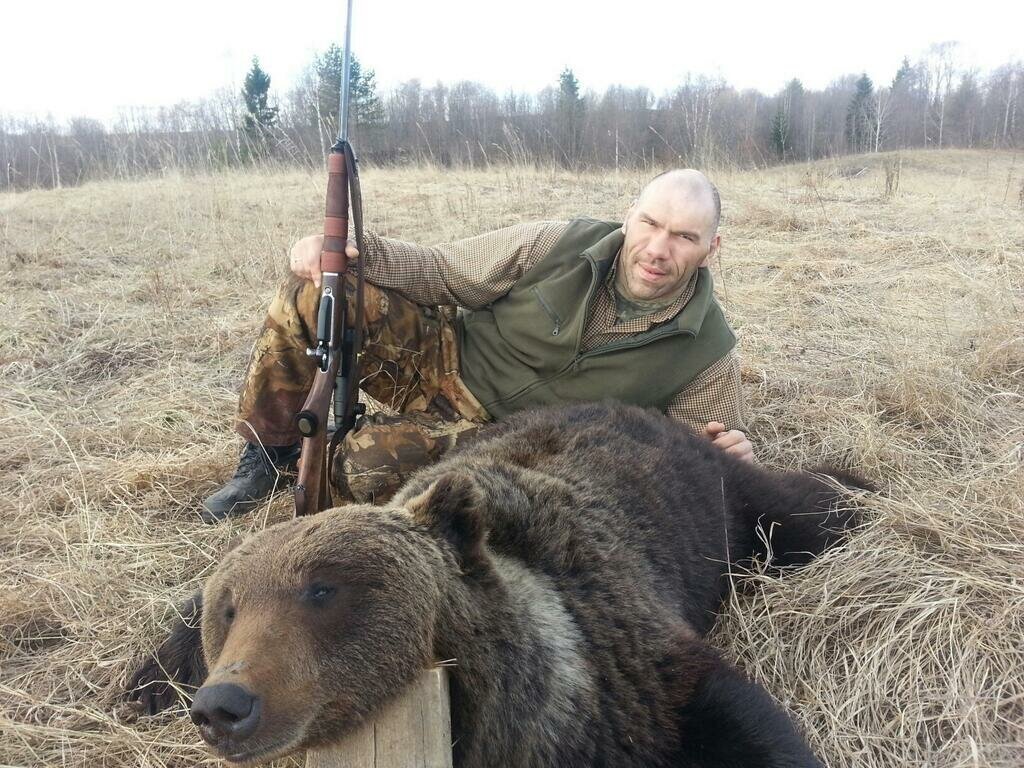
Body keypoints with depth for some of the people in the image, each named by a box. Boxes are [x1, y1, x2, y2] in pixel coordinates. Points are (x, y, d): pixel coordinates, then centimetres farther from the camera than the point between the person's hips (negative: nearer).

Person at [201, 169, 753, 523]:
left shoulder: (708, 354, -13)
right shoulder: (561, 246, -11)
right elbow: (444, 271, -2)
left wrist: (731, 454, -26)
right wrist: (347, 247, -17)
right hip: (445, 361, 2)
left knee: (368, 461, -31)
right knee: (317, 288, -20)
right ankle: (267, 457, 0)